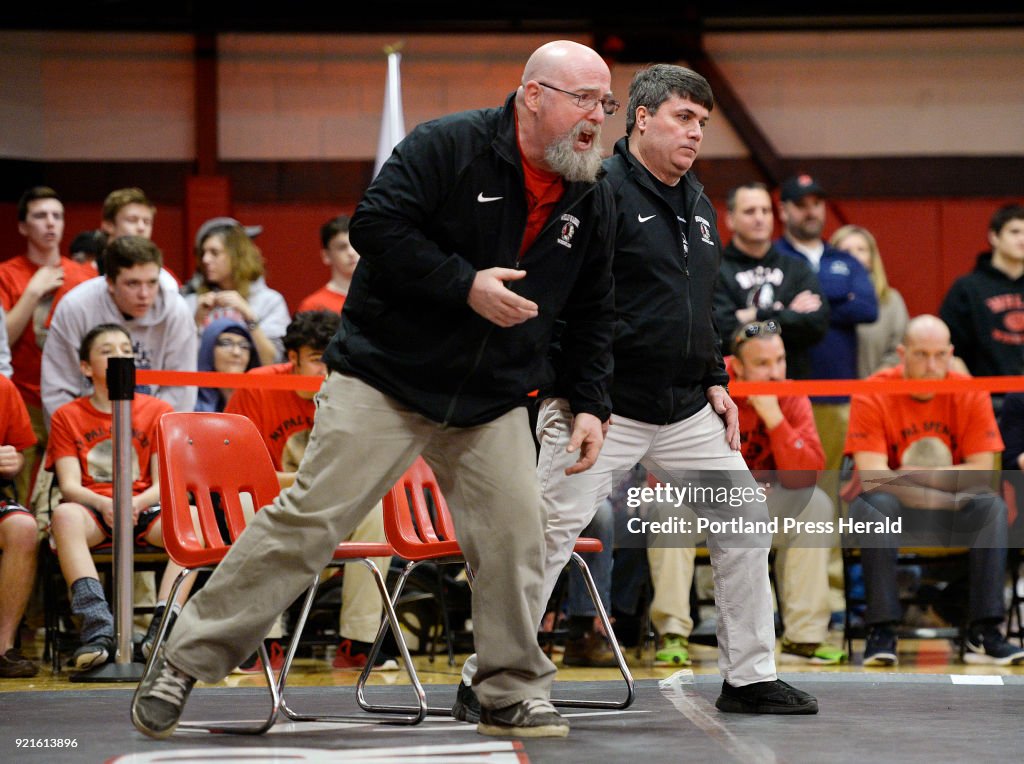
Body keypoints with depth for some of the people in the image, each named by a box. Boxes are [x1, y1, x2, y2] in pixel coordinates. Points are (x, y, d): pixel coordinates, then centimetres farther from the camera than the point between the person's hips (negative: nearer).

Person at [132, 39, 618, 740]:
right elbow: (375, 226, -19)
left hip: (494, 402, 6)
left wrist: (591, 404, 7)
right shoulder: (447, 148, -12)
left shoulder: (591, 202, 7)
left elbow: (593, 313, 16)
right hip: (385, 379, -6)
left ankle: (514, 694, 14)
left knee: (516, 537, -3)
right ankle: (186, 662, -3)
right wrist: (465, 286, -23)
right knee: (310, 518, -10)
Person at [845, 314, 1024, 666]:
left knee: (993, 505, -26)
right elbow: (872, 477, -21)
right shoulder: (873, 396, -12)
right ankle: (881, 631, -33)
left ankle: (983, 633, -28)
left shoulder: (970, 395, -4)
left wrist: (915, 476, -18)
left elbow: (982, 474, -10)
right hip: (891, 517, -2)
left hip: (949, 518, 2)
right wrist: (946, 496, -22)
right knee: (876, 503, -35)